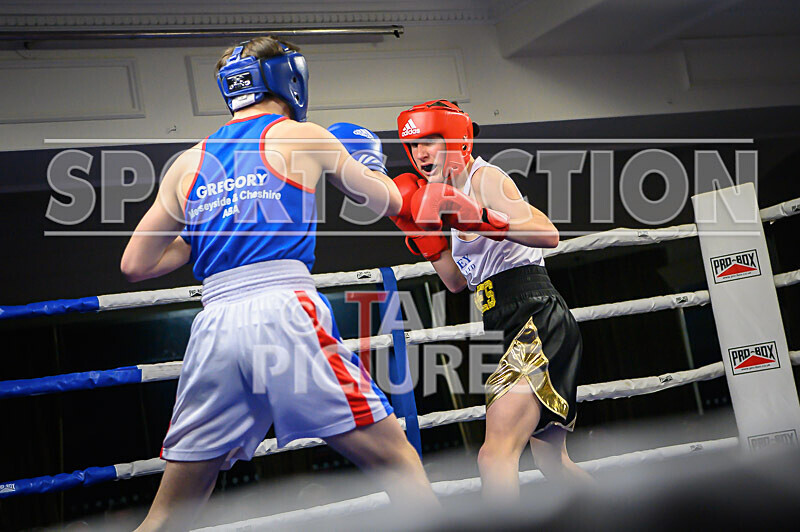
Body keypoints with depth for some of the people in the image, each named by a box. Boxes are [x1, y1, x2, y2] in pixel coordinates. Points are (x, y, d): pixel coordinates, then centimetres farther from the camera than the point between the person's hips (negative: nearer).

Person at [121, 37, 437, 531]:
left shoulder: (188, 162, 19)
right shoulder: (302, 136, 10)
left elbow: (135, 265, 21)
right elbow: (389, 202, 20)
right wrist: (367, 160, 40)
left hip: (214, 327, 4)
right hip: (286, 311, -4)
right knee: (397, 462, 3)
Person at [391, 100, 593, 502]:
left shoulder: (485, 178, -8)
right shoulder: (456, 188, 20)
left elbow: (548, 235, -22)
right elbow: (457, 282, 19)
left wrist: (481, 220, -33)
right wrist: (423, 231, 9)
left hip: (536, 318, -11)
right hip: (518, 330, 11)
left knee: (495, 458, -22)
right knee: (553, 462, 23)